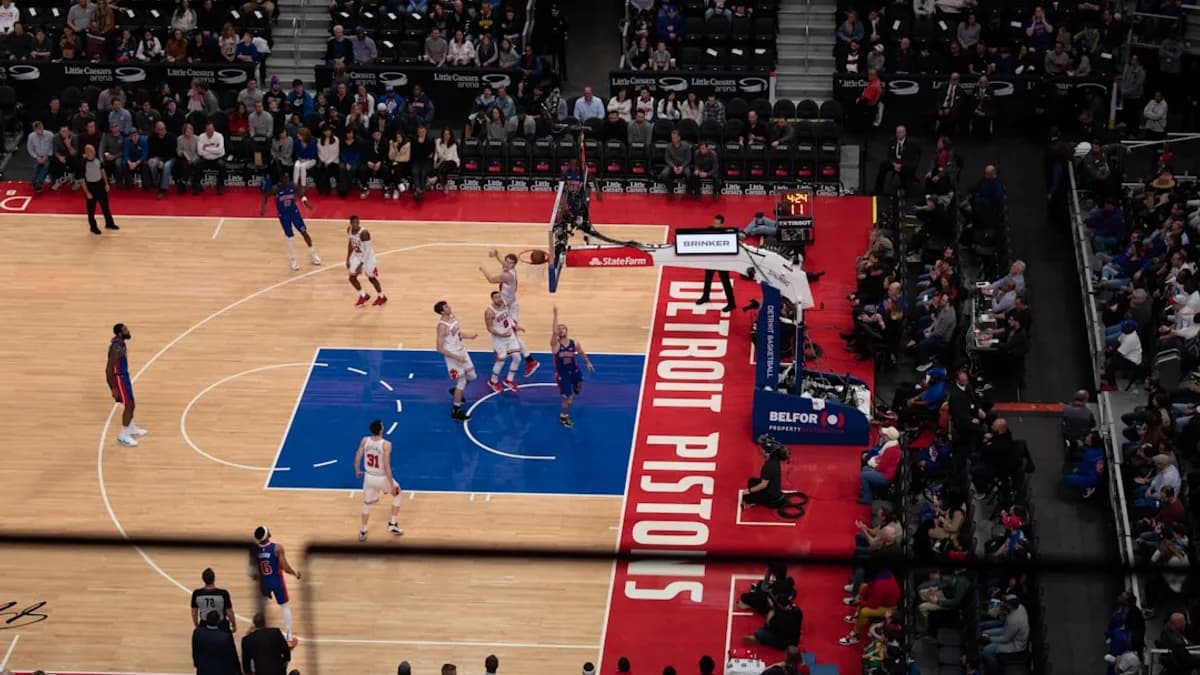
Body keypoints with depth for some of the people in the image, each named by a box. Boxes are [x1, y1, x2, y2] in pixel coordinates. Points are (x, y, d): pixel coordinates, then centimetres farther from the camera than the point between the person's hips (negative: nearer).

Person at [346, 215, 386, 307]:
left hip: (367, 257, -6)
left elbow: (367, 250, -29)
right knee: (352, 278, 5)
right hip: (356, 256, 6)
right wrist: (348, 259, 10)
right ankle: (363, 296, 27)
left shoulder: (364, 233, -31)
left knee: (371, 278, 7)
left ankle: (382, 297, 29)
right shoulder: (349, 230, -9)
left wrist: (361, 265, -30)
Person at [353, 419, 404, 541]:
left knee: (367, 502, 26)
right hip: (382, 478, -4)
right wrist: (391, 484, -16)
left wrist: (357, 471, 19)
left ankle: (363, 532, 31)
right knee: (397, 494, 25)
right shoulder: (386, 444, -23)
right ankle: (392, 525, 26)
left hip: (369, 477, 4)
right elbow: (386, 466, -24)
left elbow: (357, 458, -2)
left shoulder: (365, 440, -10)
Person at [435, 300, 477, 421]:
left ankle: (456, 391, 44)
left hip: (462, 351, 8)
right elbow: (440, 348, -26)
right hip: (453, 355, -8)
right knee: (462, 381, -1)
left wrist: (469, 337, 3)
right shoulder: (442, 326, -27)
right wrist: (456, 357, -26)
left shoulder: (452, 317, -1)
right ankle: (456, 411, 11)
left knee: (471, 377, 17)